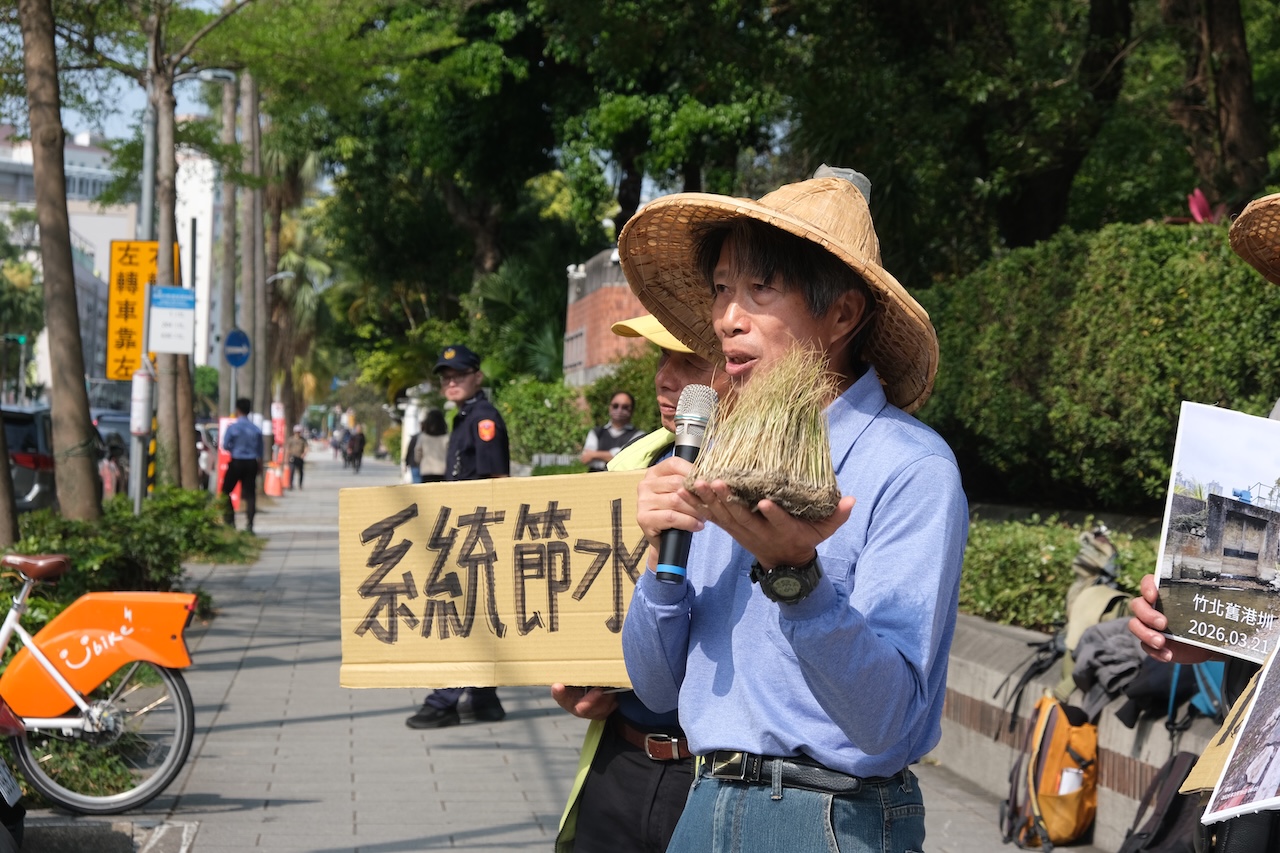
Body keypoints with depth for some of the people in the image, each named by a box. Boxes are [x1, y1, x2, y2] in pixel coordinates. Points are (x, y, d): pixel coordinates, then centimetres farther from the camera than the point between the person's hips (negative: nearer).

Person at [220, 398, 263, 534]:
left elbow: (225, 446, -4)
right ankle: (249, 525, -1)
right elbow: (260, 451, 8)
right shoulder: (256, 430, 3)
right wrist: (259, 464, 19)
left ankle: (229, 521, 4)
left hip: (236, 463, -3)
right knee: (250, 494, 3)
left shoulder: (232, 428, -9)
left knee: (226, 491, 11)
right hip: (251, 463, 3)